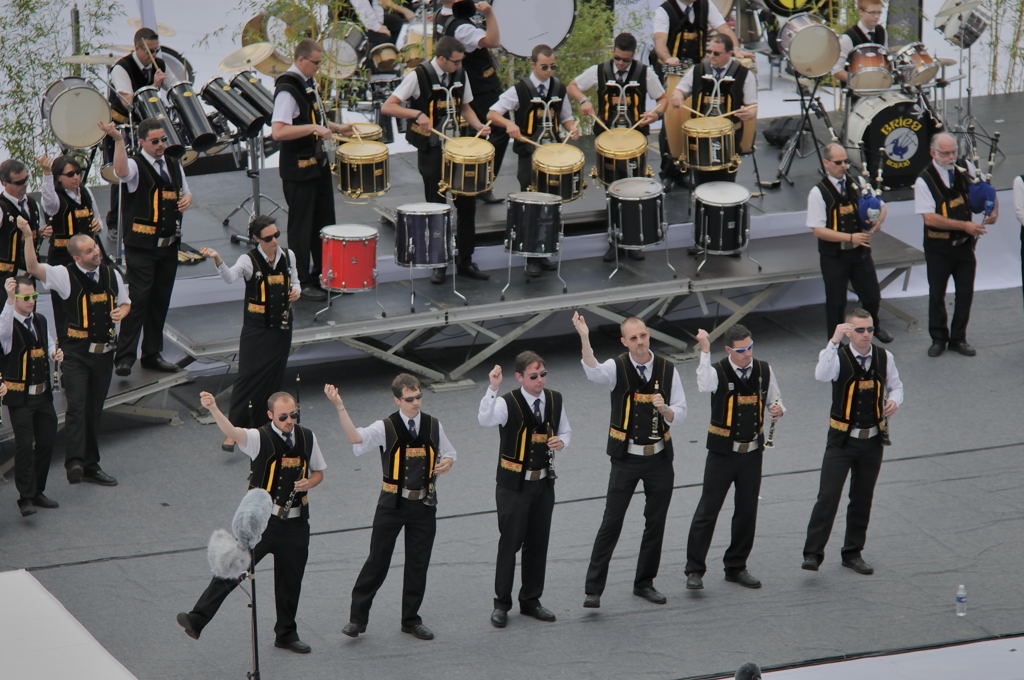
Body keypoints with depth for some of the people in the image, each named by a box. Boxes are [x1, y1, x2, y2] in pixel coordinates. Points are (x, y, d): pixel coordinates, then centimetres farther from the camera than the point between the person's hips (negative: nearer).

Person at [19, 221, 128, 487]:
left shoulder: (112, 274, 8)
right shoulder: (65, 275, -8)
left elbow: (125, 302, 23)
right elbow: (34, 268, -23)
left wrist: (121, 312, -1)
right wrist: (28, 236, -34)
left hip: (104, 352, 5)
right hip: (75, 352, -5)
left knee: (94, 411, 11)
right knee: (77, 406, -18)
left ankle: (91, 465, 19)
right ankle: (74, 463, -26)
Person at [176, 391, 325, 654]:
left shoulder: (307, 438, 4)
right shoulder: (260, 438, -11)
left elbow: (318, 472, 18)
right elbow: (231, 431, -31)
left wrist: (309, 482, -7)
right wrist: (213, 408, -51)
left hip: (295, 524, 4)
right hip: (261, 520, -4)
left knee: (290, 582, 14)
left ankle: (286, 634, 31)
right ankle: (196, 620, -13)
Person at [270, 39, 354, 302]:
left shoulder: (308, 82, 9)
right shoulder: (287, 90, -22)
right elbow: (278, 132, -32)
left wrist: (335, 127, 13)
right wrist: (313, 128, -33)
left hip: (318, 162, 9)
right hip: (298, 169, -9)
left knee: (324, 221, 16)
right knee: (301, 227, 0)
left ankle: (323, 275, 28)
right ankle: (301, 283, 9)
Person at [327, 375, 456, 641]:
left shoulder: (433, 426, 4)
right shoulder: (386, 428, -9)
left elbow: (448, 452, 19)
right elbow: (355, 437, -26)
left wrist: (447, 462, -6)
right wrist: (339, 407, -39)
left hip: (424, 504, 3)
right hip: (392, 502, -3)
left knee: (418, 564, 10)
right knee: (377, 561, -1)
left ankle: (411, 619, 23)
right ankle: (357, 618, 8)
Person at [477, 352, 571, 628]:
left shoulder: (555, 399, 1)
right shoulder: (508, 403, -15)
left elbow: (565, 431, 15)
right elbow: (485, 419, -36)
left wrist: (561, 442, -9)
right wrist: (492, 388, -49)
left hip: (543, 482, 5)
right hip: (513, 484, -5)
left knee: (538, 543, 12)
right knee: (510, 542, -1)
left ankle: (531, 600, 25)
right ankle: (501, 603, 11)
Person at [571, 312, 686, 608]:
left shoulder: (668, 370, 1)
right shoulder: (618, 367, -8)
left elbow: (680, 414, 4)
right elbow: (594, 372, -31)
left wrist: (664, 409, -19)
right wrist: (584, 339, -47)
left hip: (660, 457, 3)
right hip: (626, 458, -3)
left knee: (656, 522, 10)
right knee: (611, 523, -5)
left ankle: (644, 583, 25)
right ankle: (593, 589, -2)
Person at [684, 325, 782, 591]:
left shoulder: (764, 370, 0)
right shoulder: (719, 371, -13)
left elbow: (774, 401, 13)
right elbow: (704, 385, -37)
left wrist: (777, 409, -10)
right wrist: (705, 351, -45)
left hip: (752, 452, 4)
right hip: (722, 452, -4)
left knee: (747, 511, 11)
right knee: (707, 510, -4)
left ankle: (736, 567, 25)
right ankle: (694, 570, 2)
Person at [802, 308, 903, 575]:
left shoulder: (884, 357, 0)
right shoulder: (839, 356, -12)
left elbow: (895, 385, 15)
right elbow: (822, 375, -34)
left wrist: (894, 401, -8)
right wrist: (834, 341, -43)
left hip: (873, 440, 4)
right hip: (842, 440, -4)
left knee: (862, 500, 13)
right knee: (828, 496, -11)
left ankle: (853, 553, 25)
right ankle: (812, 553, -8)